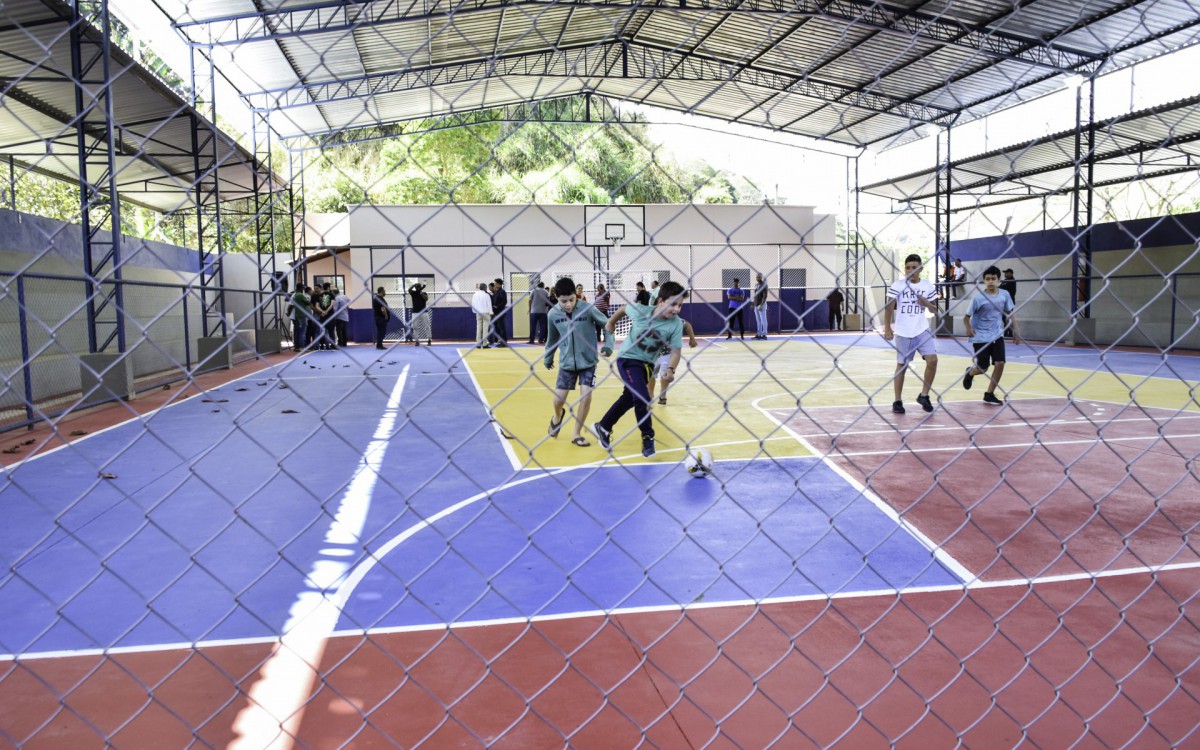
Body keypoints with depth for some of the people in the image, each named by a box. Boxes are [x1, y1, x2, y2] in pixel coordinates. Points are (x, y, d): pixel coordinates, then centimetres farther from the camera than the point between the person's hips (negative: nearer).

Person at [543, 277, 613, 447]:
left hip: (588, 362, -2)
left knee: (586, 395, -12)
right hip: (566, 363, 2)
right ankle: (558, 416, 41)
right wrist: (548, 357, 20)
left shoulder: (588, 309, -17)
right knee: (559, 398, 3)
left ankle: (577, 433, 7)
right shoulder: (553, 314, -9)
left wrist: (608, 345, -16)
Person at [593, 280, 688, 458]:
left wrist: (671, 370, -38)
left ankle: (603, 428, 39)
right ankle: (647, 437, -1)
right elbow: (624, 308, -3)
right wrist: (611, 322, 11)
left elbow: (675, 351, -20)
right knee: (642, 399, -19)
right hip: (628, 358, -4)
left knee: (629, 398, 19)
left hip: (646, 363, 4)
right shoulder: (640, 311, -24)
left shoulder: (676, 324, -22)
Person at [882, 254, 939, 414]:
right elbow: (889, 307, -6)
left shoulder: (927, 286, 4)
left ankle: (924, 395, 6)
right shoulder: (898, 285, -5)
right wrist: (887, 328, -13)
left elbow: (934, 310, 12)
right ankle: (897, 401, 13)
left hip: (922, 330, 2)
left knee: (932, 360, -11)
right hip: (903, 332, -2)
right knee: (901, 365, 3)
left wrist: (927, 304, -10)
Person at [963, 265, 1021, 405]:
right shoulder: (978, 297, -15)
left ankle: (989, 394, 7)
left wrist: (1015, 331, 6)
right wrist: (969, 328, -30)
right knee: (982, 368, -1)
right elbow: (967, 316, -11)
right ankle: (970, 372, 37)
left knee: (1000, 364, -9)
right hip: (981, 337, -3)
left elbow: (1009, 314, 9)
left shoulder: (1004, 295, -3)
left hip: (997, 336, 3)